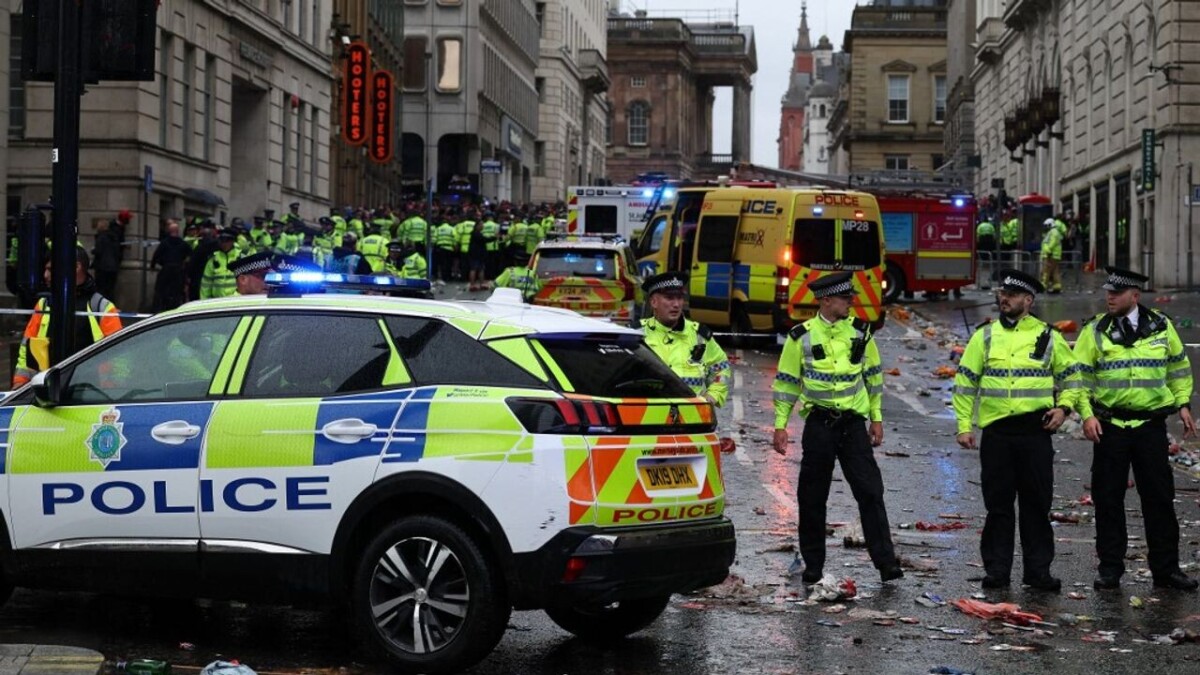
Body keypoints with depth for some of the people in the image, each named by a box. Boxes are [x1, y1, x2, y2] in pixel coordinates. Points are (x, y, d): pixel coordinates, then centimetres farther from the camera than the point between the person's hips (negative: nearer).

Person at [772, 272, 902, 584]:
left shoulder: (860, 331, 5)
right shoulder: (801, 336, -2)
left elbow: (873, 374, 14)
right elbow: (786, 381, 4)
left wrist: (877, 418, 13)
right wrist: (780, 424, 0)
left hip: (853, 422, 1)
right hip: (818, 424, -1)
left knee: (870, 492, -5)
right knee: (812, 497, 5)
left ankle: (885, 561, -2)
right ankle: (812, 563, 18)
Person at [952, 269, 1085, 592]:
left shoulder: (1047, 336, 5)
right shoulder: (985, 336, 7)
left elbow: (1071, 375, 14)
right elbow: (965, 382, 8)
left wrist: (1063, 407, -3)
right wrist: (964, 425, 2)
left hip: (1035, 432, -1)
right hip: (996, 432, 1)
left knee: (1036, 504, 4)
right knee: (998, 504, 4)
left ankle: (1038, 570, 11)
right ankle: (997, 570, 11)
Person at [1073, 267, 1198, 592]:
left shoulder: (1161, 326, 3)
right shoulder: (1095, 331, -1)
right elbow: (1079, 375, 0)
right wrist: (1087, 414, -11)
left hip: (1151, 423, 1)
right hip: (1109, 427, -1)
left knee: (1159, 496, 4)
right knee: (1108, 498, 3)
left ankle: (1166, 568, 12)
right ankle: (1110, 568, 13)